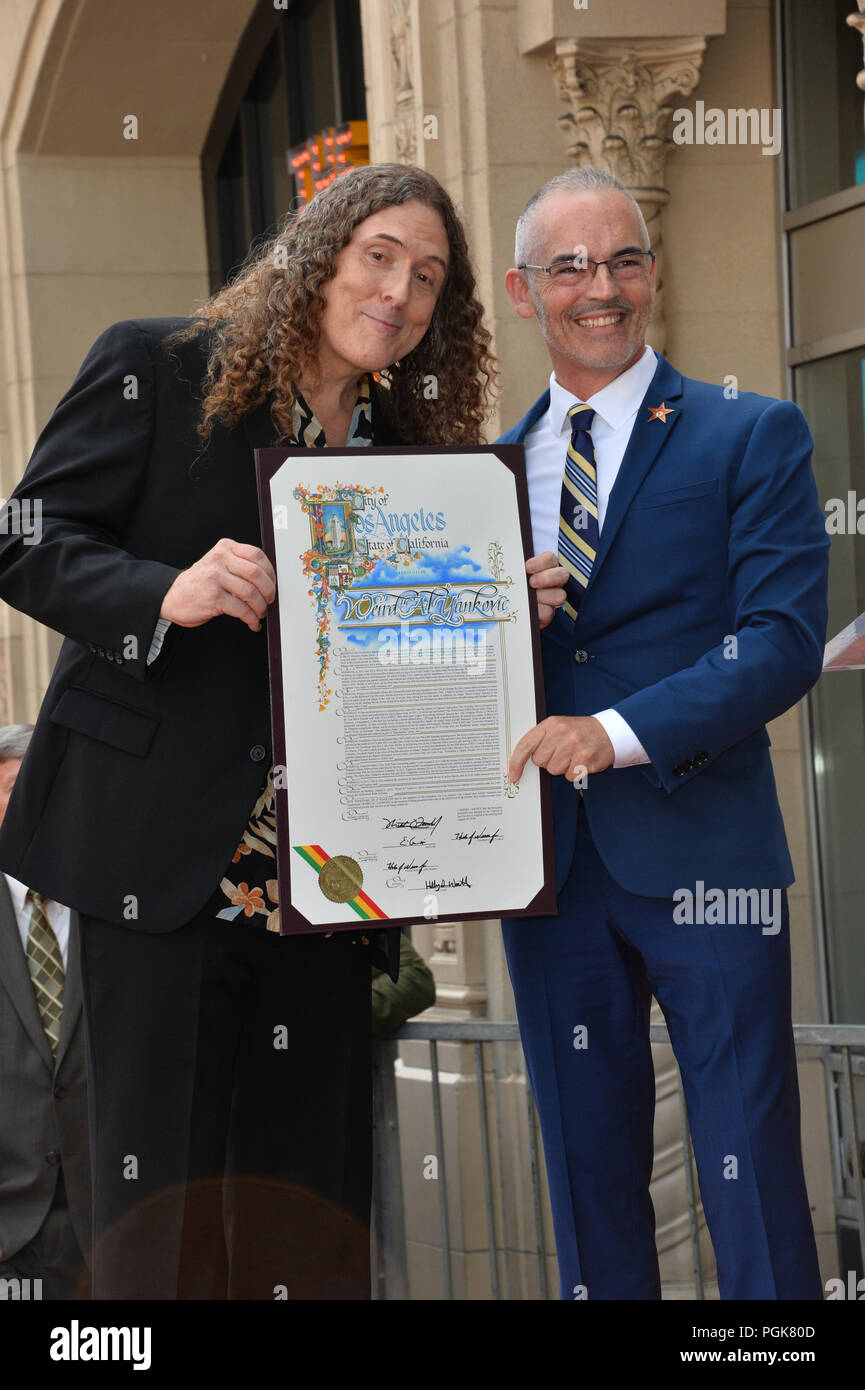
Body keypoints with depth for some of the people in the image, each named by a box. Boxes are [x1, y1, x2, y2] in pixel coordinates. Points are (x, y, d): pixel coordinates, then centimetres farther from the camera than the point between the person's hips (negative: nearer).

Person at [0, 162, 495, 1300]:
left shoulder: (412, 448, 15)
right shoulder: (157, 370, 0)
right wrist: (167, 594, -22)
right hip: (162, 852, -4)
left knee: (315, 1219, 7)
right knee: (164, 1197, -1)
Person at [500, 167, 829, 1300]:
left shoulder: (752, 436, 0)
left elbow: (786, 639, -10)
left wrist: (621, 730, -20)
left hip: (702, 856, -4)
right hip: (546, 859, 4)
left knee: (752, 1180, -1)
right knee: (588, 1182, 13)